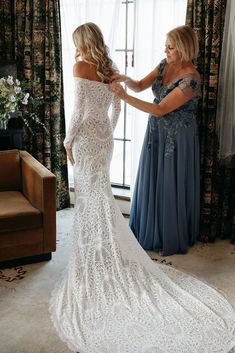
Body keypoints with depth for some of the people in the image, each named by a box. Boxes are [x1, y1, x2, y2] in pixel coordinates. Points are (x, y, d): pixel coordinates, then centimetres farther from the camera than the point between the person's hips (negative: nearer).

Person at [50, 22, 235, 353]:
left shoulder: (81, 67, -12)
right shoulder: (110, 69, 9)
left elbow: (79, 111, -15)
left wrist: (68, 143, -5)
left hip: (86, 139, -7)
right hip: (104, 138, 7)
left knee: (91, 198, -1)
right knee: (100, 194, 17)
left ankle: (96, 261, 9)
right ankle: (104, 253, 29)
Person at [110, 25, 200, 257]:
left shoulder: (190, 78, -24)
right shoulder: (165, 64, 1)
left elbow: (160, 109, -26)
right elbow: (140, 86, 3)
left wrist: (124, 97, -27)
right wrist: (126, 80, -20)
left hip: (177, 138, -7)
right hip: (156, 133, 8)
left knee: (171, 187, 5)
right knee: (151, 184, 16)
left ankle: (172, 240, 25)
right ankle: (150, 232, 36)